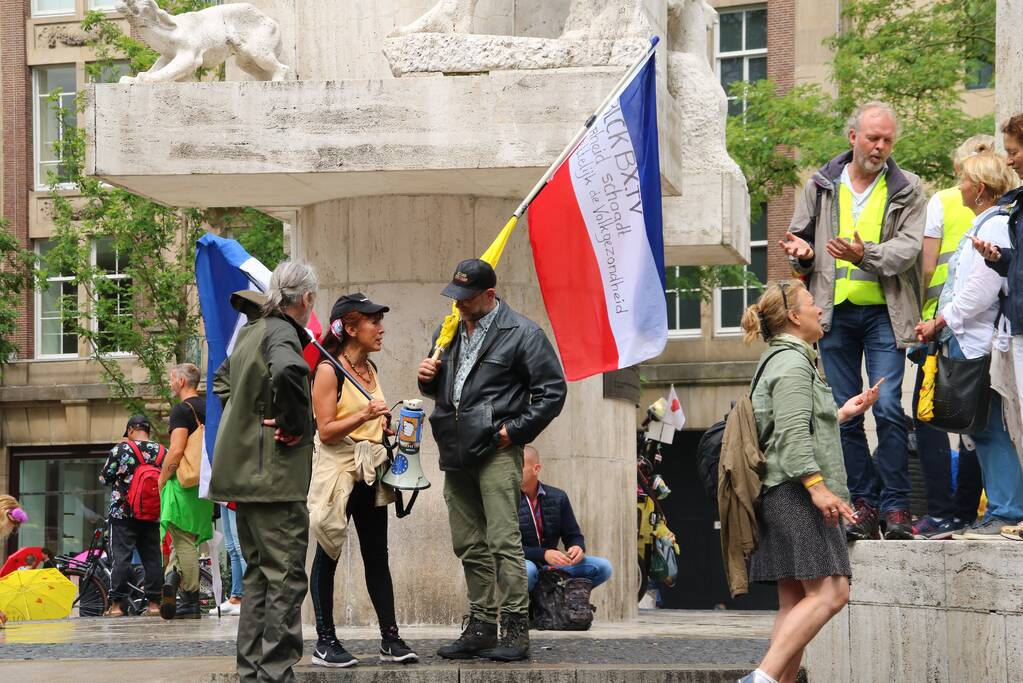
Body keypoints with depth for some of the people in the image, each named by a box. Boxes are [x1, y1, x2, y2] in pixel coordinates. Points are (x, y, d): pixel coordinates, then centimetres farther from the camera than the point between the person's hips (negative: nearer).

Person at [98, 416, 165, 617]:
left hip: (123, 513, -3)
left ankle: (117, 604, -6)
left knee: (121, 557, -3)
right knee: (152, 558, 7)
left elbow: (104, 478, -2)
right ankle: (154, 603, 7)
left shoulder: (121, 450, -7)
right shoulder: (162, 452, 3)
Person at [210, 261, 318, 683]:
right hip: (275, 476, -9)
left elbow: (223, 379, 32)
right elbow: (287, 371, -38)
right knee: (285, 577, -5)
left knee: (258, 574, 16)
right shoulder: (282, 333, -14)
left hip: (244, 472, 9)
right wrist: (295, 424, -23)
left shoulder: (250, 331, 13)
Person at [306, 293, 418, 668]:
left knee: (377, 556, 6)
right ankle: (325, 641, 4)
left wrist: (389, 425, 7)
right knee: (328, 556, 0)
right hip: (337, 471, -7)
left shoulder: (369, 368, 14)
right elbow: (326, 430, -16)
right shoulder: (329, 370, -10)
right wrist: (364, 416, -26)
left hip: (369, 472, 7)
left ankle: (390, 638, 7)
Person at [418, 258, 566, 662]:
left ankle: (515, 630, -11)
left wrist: (514, 431, -10)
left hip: (495, 451, -7)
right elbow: (436, 390, 29)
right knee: (470, 546, 10)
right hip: (456, 454, 7)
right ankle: (482, 626, 16)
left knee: (503, 541, -13)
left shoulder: (521, 333, -3)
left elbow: (552, 390, -5)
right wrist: (427, 378, 5)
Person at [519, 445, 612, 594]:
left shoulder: (558, 497, 7)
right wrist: (543, 554, -27)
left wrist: (578, 548, -12)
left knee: (602, 567, -13)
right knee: (527, 570, -41)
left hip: (551, 565, 5)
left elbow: (573, 535, 14)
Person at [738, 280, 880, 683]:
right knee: (830, 592, -17)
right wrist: (817, 486, -26)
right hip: (795, 491, -11)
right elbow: (792, 434, -19)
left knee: (795, 602, 5)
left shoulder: (784, 359, 25)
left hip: (781, 496, 11)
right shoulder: (793, 362, -8)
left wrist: (842, 414, 30)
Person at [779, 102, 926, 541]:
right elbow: (799, 236, 19)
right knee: (845, 413, 4)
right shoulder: (821, 186, 9)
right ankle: (864, 503, 10)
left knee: (888, 407, -11)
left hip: (884, 313, -3)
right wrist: (802, 252, -5)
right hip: (835, 312, 3)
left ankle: (895, 505, -4)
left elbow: (908, 248, -9)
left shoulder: (907, 190, 2)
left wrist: (866, 255, -26)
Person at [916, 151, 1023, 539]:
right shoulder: (984, 224, 20)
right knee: (983, 430, 9)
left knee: (989, 430, -9)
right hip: (966, 340, 10)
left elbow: (979, 291, -17)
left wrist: (939, 323, -9)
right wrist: (939, 325, 16)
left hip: (979, 342, -10)